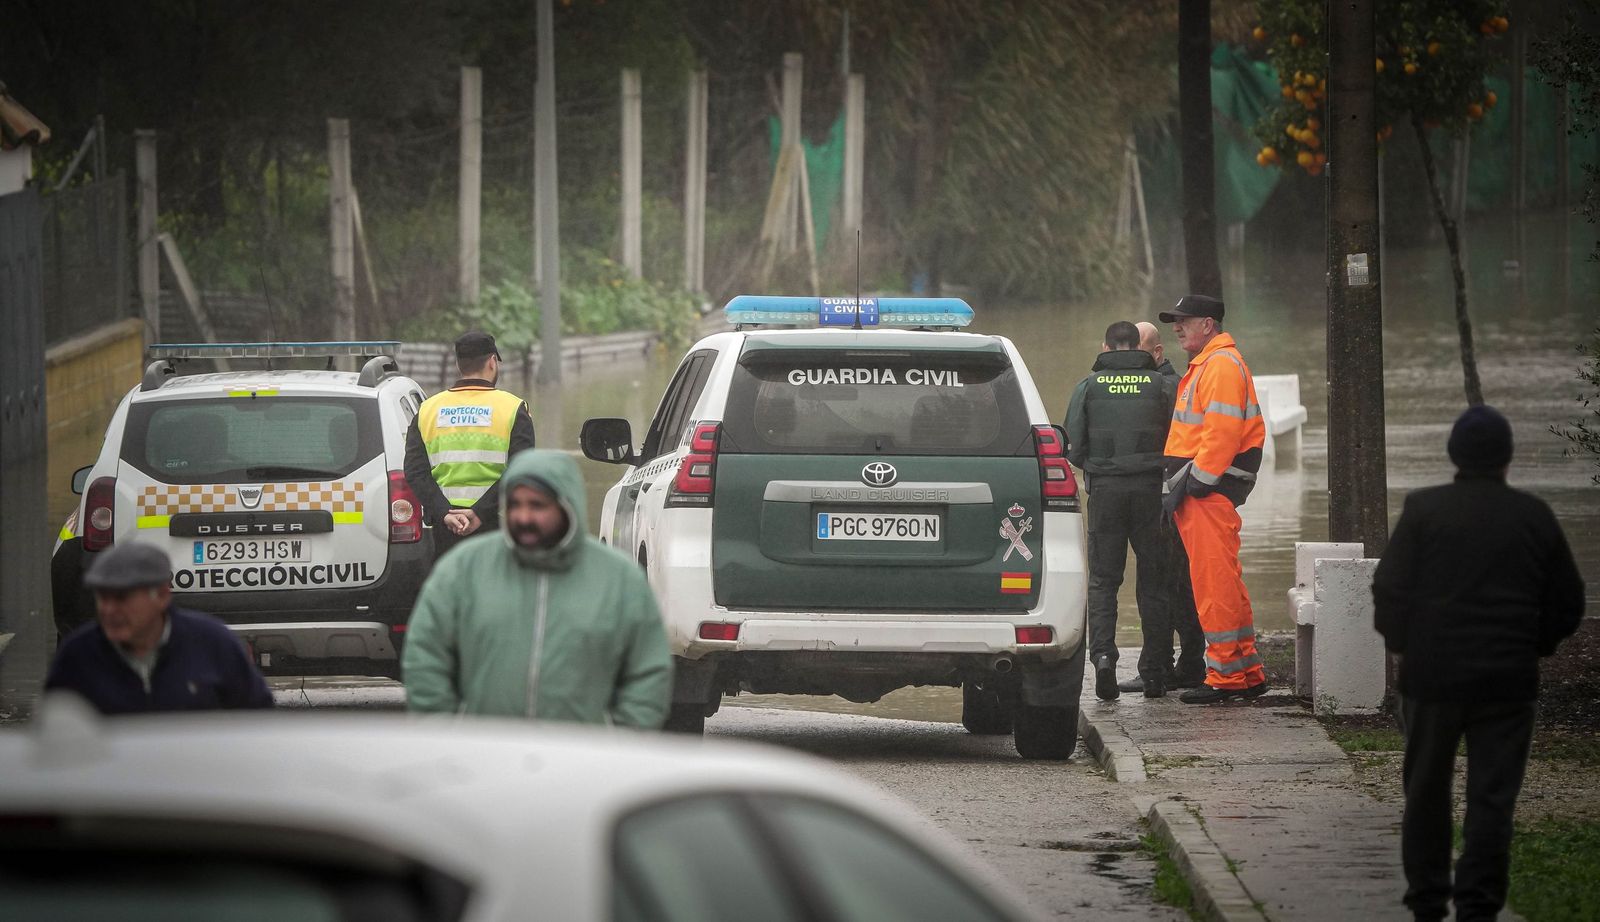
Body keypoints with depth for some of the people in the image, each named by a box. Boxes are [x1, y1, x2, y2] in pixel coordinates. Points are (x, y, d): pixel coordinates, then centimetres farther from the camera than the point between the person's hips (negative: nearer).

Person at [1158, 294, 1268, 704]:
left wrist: (1189, 485, -20)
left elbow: (1221, 432, -21)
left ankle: (1226, 676, -8)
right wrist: (1179, 486, 18)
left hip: (1210, 491, -11)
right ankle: (1248, 673, 16)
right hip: (1202, 492, 11)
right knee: (1224, 582, 13)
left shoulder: (1221, 365, -12)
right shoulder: (1206, 365, 22)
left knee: (1214, 582, -9)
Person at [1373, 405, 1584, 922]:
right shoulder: (1535, 517, 2)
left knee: (1427, 792, 13)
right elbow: (1568, 603, 7)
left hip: (1432, 672, -1)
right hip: (1508, 679, 1)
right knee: (1492, 797, 2)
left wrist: (1400, 645, 7)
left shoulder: (1424, 510, -6)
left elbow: (1389, 588, -8)